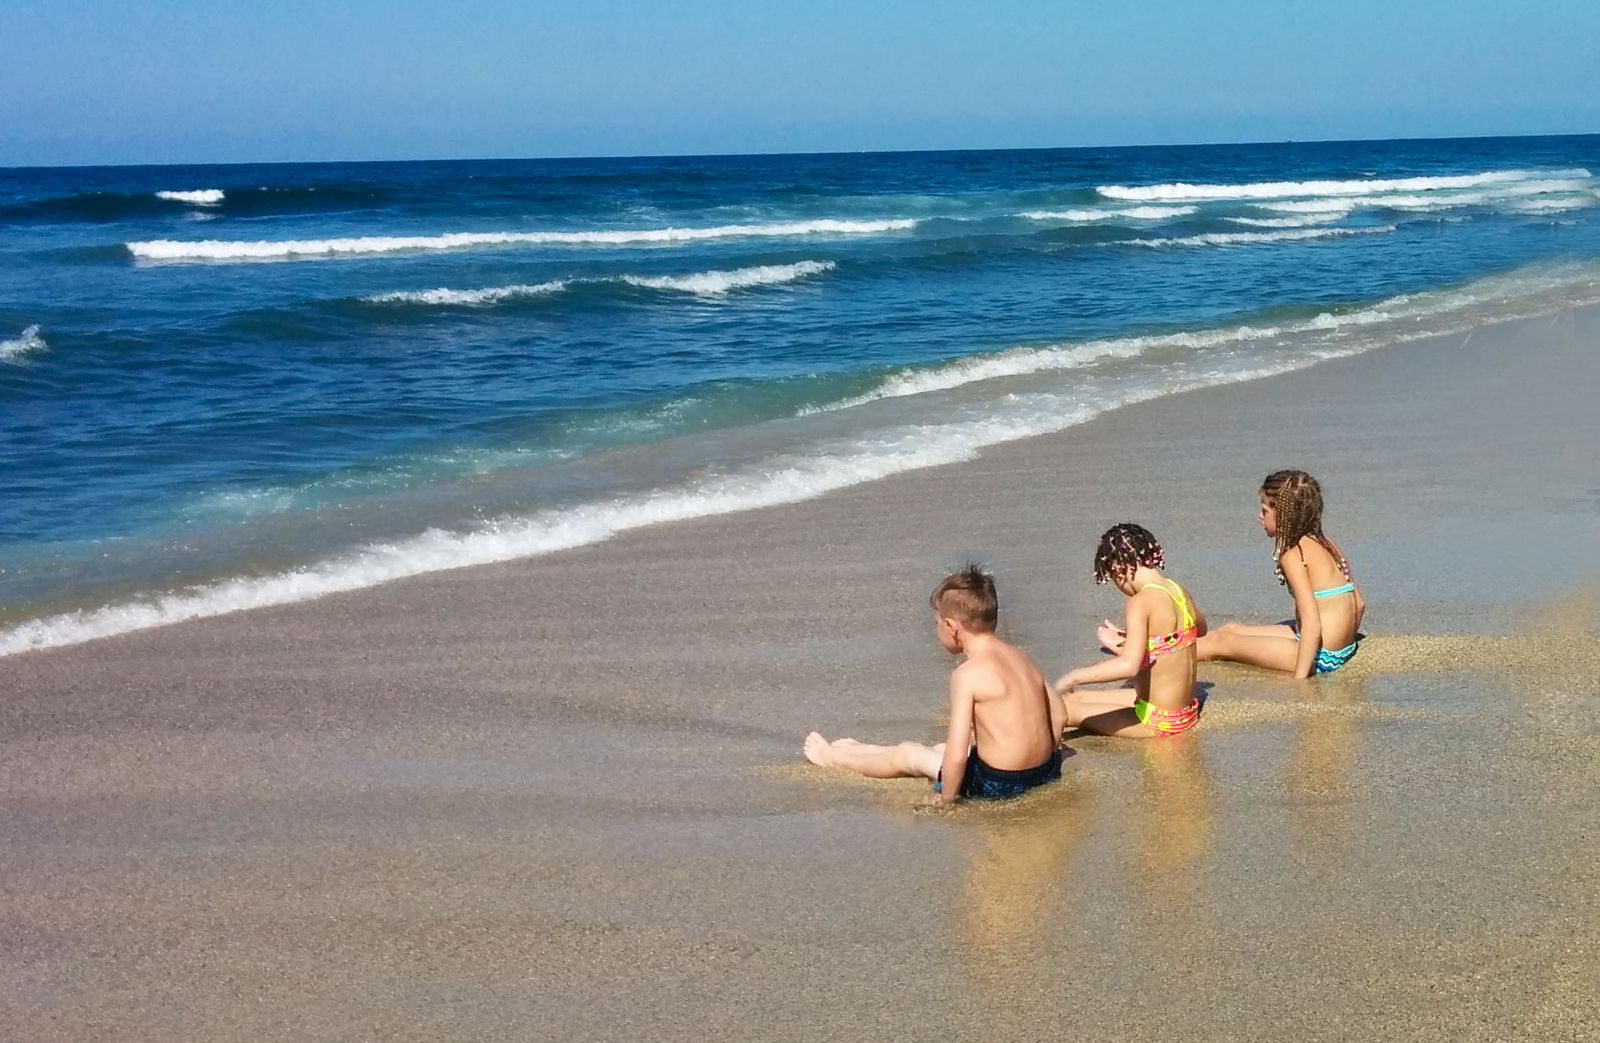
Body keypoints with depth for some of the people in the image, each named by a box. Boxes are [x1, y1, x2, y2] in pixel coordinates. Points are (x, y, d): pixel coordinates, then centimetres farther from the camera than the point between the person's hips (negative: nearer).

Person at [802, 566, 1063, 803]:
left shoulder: (967, 674, -20)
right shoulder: (1019, 656, 3)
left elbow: (957, 755, -26)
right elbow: (1057, 715, 7)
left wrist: (946, 797, -11)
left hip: (998, 785, -7)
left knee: (907, 754, 17)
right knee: (940, 748, 31)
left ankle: (835, 758, 42)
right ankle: (863, 750, 54)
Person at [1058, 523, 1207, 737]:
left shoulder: (1140, 602, -24)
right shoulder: (1180, 592, 1)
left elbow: (1129, 666, -37)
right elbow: (1200, 627, 25)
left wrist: (1075, 676, -26)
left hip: (1158, 722, -9)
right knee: (1077, 697, 19)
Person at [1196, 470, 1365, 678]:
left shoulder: (1293, 555, -17)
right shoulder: (1327, 544, 8)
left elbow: (1312, 624, -24)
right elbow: (1360, 603, 11)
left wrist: (1299, 679, -23)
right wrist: (1347, 638, 25)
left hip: (1321, 657, -9)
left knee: (1221, 642, 4)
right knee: (1232, 629, 20)